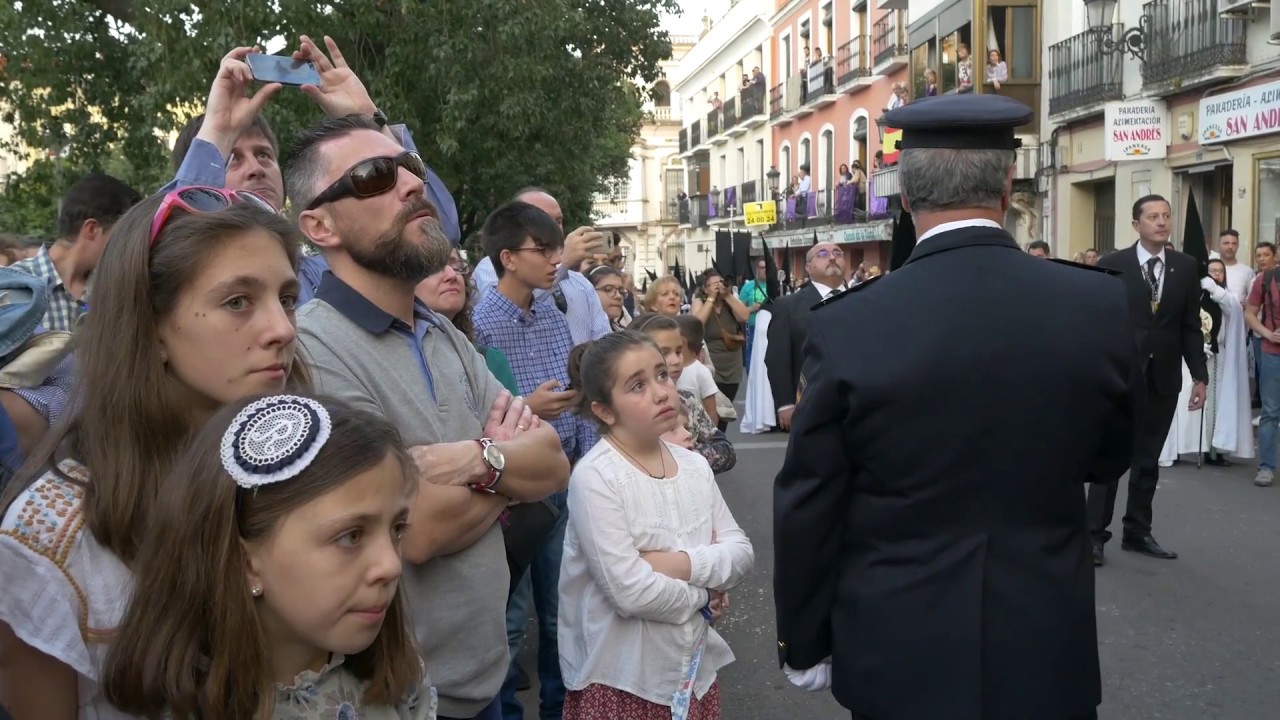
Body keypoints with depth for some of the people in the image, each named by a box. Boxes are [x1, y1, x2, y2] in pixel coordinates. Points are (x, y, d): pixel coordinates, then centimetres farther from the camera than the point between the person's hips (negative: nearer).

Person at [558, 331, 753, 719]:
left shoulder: (694, 465, 1)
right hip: (621, 682, -6)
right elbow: (631, 592, -24)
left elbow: (741, 552, -1)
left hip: (696, 668, 6)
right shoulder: (595, 477, -19)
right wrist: (705, 594, -10)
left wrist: (683, 564, -18)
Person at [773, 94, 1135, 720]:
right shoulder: (1102, 305, -10)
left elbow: (807, 508, -9)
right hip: (1049, 647, 2)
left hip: (899, 653, -1)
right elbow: (1109, 456, 6)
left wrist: (804, 646, 3)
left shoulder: (845, 327, -16)